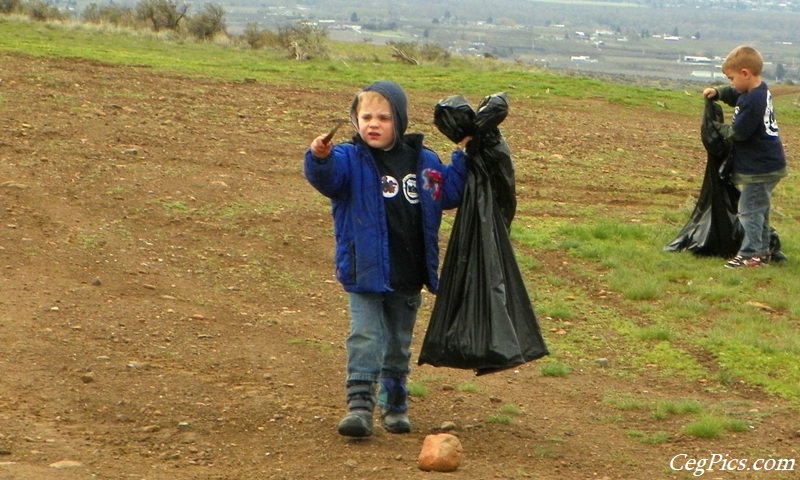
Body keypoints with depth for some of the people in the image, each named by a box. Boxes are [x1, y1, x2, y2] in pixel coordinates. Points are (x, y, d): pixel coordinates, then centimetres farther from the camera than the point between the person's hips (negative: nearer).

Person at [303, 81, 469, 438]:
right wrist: (319, 157, -49)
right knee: (365, 338, -12)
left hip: (409, 277, 4)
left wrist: (463, 156, 9)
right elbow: (326, 176, -28)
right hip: (365, 273, -4)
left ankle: (394, 405, 27)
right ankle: (359, 404, -12)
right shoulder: (351, 160, -7)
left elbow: (449, 192, 19)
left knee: (399, 345, 15)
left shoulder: (424, 162, 6)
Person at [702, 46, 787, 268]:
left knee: (750, 210, -4)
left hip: (760, 170, -10)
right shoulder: (761, 90, 6)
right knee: (759, 209, 19)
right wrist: (717, 93, 7)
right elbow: (734, 95, 24)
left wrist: (719, 128, -4)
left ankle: (750, 254, -1)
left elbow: (738, 132, -21)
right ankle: (762, 250, 26)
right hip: (770, 164, 10)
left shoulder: (752, 101, -25)